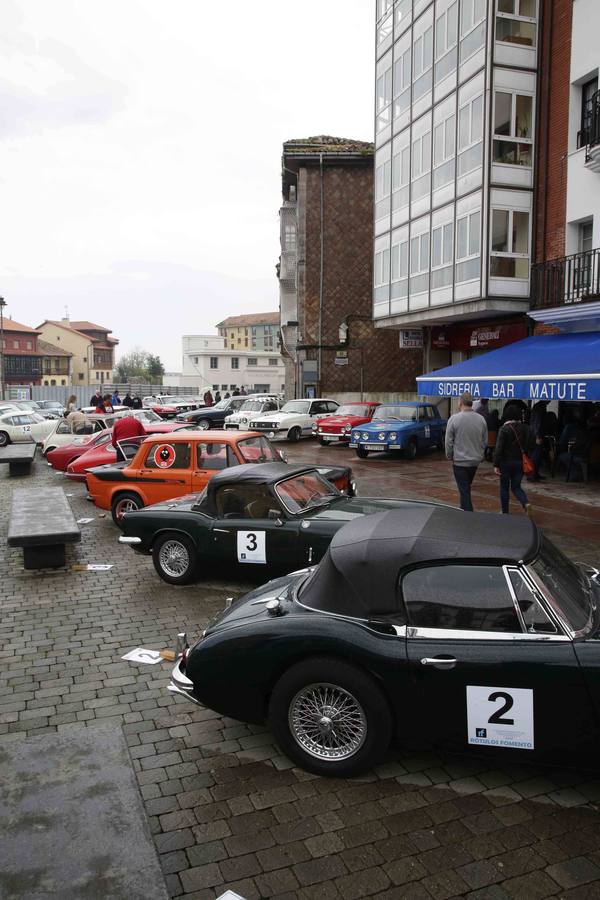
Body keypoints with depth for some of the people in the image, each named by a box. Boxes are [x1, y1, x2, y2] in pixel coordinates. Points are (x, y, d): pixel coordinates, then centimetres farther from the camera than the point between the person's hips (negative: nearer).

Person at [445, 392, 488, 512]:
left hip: (460, 461, -5)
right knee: (467, 487, 21)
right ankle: (465, 509, 30)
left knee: (464, 490, 0)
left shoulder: (454, 419, -14)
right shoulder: (481, 419, -1)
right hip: (475, 461, 5)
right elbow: (485, 441, 6)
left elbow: (449, 442, -9)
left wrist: (450, 457, 4)